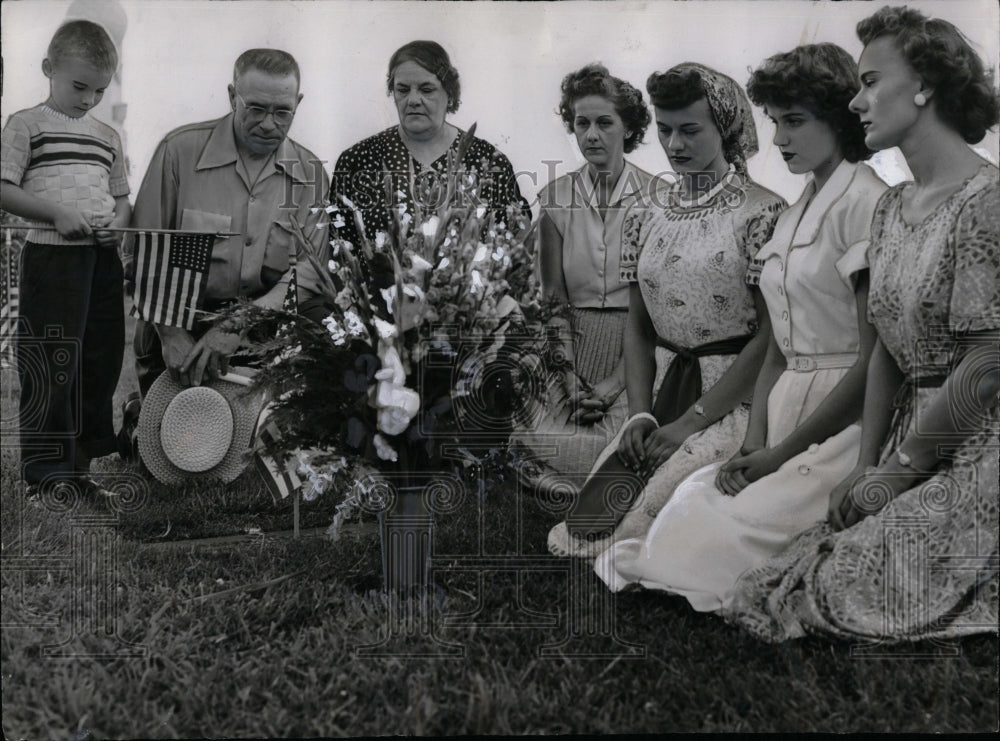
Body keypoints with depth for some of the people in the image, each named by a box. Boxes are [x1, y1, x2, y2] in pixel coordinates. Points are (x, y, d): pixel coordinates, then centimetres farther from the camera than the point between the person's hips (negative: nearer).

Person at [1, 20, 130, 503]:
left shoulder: (107, 137, 19)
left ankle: (78, 465, 16)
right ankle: (45, 468, -2)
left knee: (101, 362, 7)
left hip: (104, 258, 6)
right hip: (52, 255, -6)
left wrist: (118, 222, 0)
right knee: (53, 363, -8)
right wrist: (58, 213, -17)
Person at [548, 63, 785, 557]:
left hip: (733, 400, -5)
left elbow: (769, 336, -10)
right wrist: (641, 414, -1)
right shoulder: (645, 218, 13)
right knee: (578, 531, -13)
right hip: (664, 394, 5)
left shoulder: (762, 214, -6)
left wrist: (689, 423, -13)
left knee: (644, 530, -23)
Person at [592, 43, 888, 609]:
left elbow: (875, 362, -14)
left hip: (842, 428, -8)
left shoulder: (866, 202, -9)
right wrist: (753, 445, -1)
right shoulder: (793, 215, 18)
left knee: (721, 538, -22)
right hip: (786, 418, 8)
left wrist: (781, 454, -12)